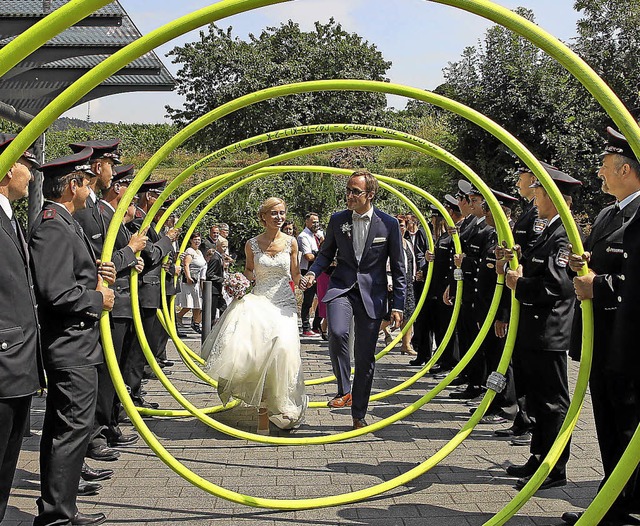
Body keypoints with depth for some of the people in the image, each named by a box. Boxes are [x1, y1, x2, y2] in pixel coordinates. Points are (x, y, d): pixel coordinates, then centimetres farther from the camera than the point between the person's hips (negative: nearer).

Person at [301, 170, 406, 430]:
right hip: (342, 288, 1)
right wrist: (312, 273, -7)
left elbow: (398, 268, 2)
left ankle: (359, 415, 19)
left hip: (372, 294, -1)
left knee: (365, 357, 4)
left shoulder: (388, 224, -3)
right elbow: (326, 253, 15)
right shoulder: (337, 220, 3)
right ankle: (344, 390, -9)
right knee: (337, 332, -29)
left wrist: (398, 305, -2)